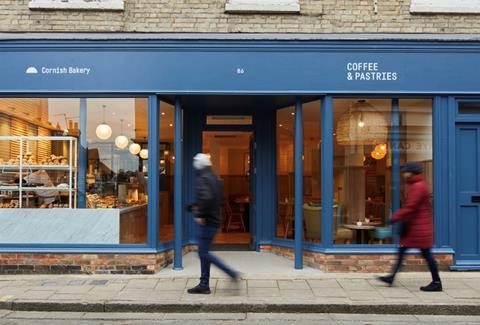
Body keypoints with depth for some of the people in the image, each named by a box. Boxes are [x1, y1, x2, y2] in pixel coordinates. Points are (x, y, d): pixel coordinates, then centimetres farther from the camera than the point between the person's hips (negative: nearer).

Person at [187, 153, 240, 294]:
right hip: (214, 220, 10)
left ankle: (231, 272, -6)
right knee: (203, 252, 13)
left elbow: (206, 197, -30)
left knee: (204, 253, -5)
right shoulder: (215, 179, 15)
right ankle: (204, 285, 18)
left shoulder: (203, 179, -14)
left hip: (206, 222, -10)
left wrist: (200, 215, -21)